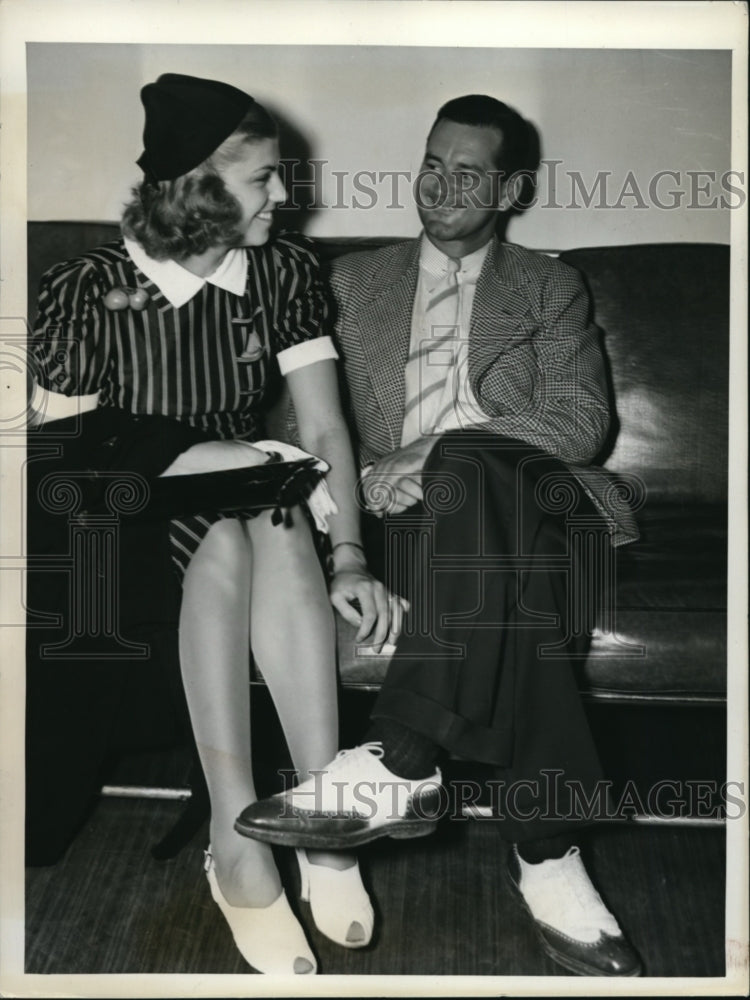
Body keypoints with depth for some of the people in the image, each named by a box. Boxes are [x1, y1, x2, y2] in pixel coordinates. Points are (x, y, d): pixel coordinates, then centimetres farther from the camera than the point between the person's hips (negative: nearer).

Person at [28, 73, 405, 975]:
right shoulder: (85, 289, -10)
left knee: (253, 526, -33)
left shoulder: (286, 269, 0)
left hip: (255, 509, 3)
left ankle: (239, 843, -33)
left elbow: (324, 428, -6)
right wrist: (192, 462, -22)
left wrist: (348, 557, -20)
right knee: (254, 500, -34)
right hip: (134, 529, -2)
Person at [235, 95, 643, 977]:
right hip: (397, 514, 1)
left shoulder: (550, 288, 22)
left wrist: (435, 454, -11)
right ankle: (545, 851, -37)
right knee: (516, 591, -36)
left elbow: (581, 420, 4)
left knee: (472, 471, -39)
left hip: (516, 491, 0)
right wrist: (365, 476, -8)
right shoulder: (354, 280, 26)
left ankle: (401, 762, -39)